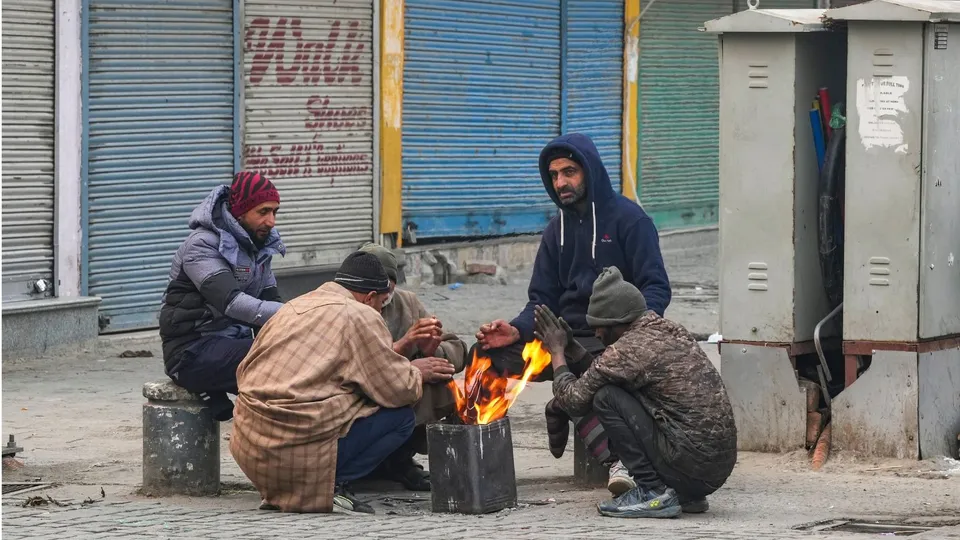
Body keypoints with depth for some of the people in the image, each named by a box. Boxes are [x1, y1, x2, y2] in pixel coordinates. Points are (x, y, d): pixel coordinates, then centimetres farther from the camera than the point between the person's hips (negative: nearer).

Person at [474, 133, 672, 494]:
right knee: (486, 355, -15)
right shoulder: (558, 230, 19)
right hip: (565, 336, 6)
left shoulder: (628, 219, -1)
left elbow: (656, 288, -7)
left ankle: (622, 460, -40)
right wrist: (517, 331, -6)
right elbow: (543, 301, 16)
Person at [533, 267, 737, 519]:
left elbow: (574, 400, -2)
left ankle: (653, 493, -6)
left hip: (692, 465, -9)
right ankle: (687, 496, 16)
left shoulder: (628, 349, -12)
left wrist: (557, 351, 11)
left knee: (606, 399, -6)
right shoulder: (672, 331, 14)